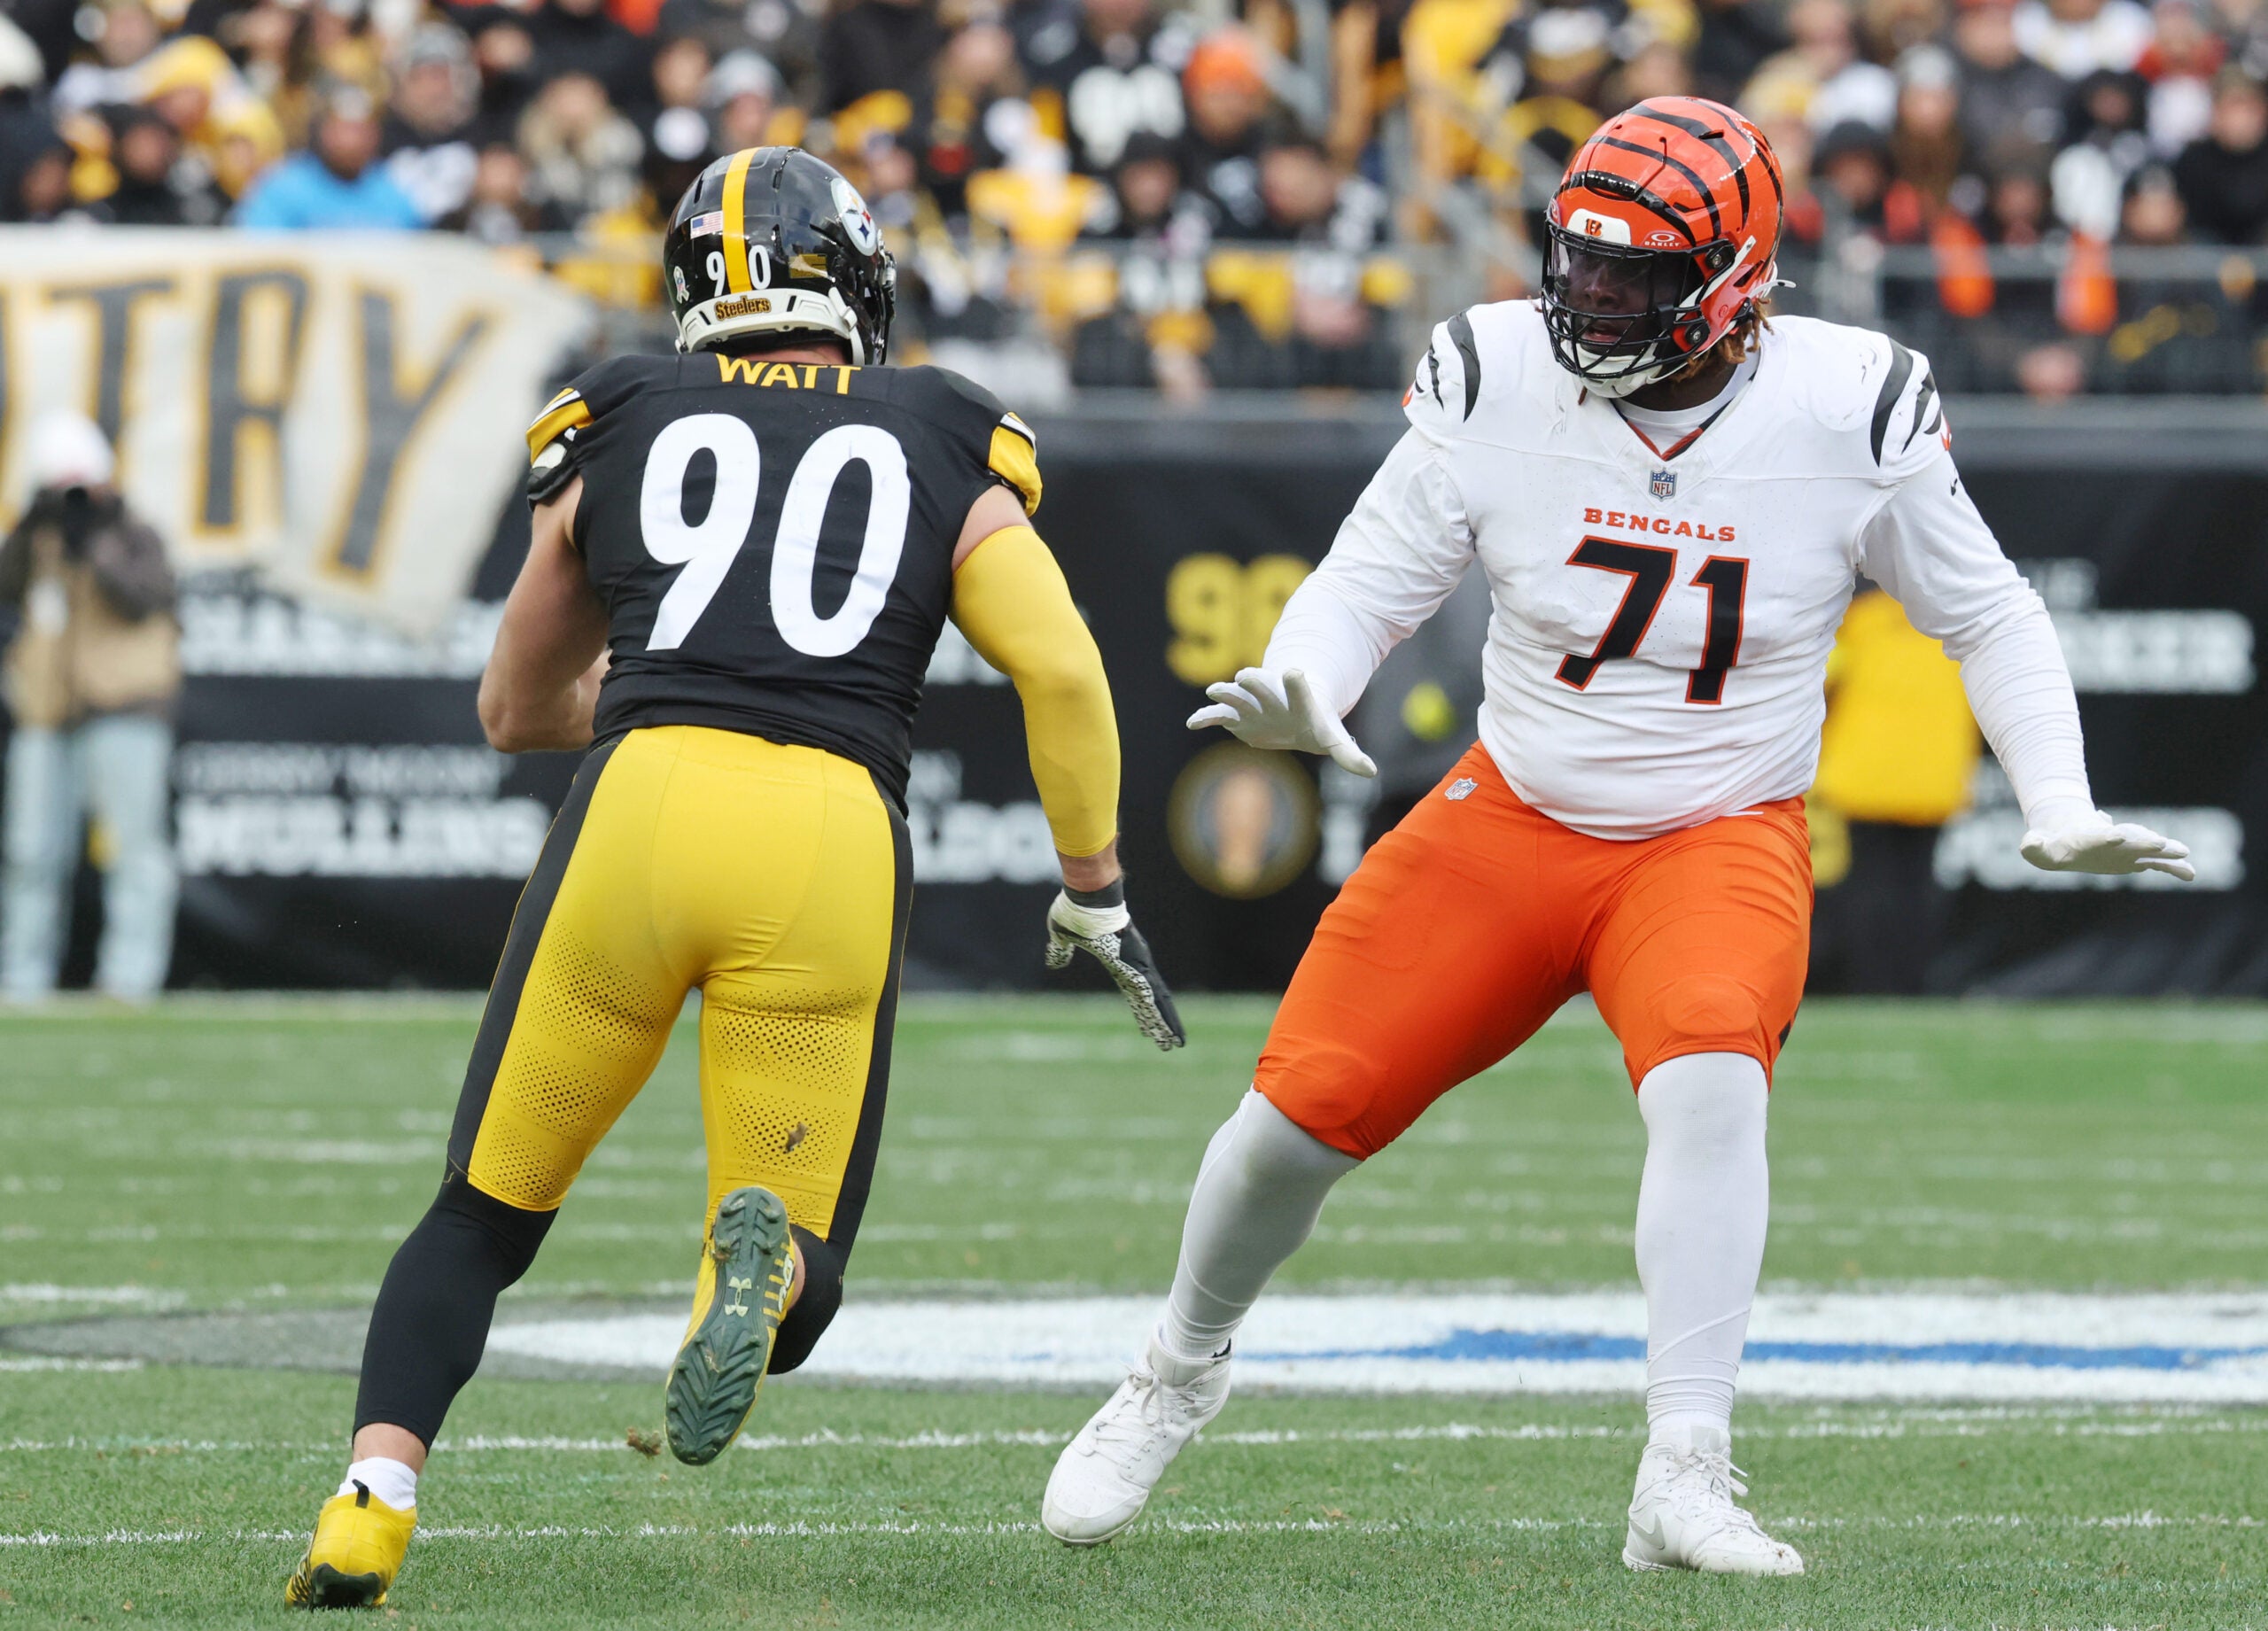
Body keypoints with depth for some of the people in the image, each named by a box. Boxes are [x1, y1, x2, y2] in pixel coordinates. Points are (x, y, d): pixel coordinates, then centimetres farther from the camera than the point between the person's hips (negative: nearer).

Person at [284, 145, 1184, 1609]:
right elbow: (1065, 673, 6)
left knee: (486, 1214, 17)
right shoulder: (943, 455, 20)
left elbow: (517, 711, 34)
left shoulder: (618, 439, 22)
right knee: (793, 1287, 11)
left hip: (642, 797, 1)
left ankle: (372, 1505, -4)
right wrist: (1098, 896, 15)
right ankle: (762, 1254, -25)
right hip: (831, 836, 0)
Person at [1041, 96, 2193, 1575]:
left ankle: (1684, 1483, -29)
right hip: (1514, 823, 2)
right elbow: (1369, 582, -2)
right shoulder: (1499, 385, -10)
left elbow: (1991, 621, 0)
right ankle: (1181, 1372, 27)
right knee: (1307, 1104, -4)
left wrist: (2062, 814, -12)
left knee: (1710, 1084, -32)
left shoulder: (1846, 413, -13)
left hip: (1721, 838, -2)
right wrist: (1297, 687, -24)